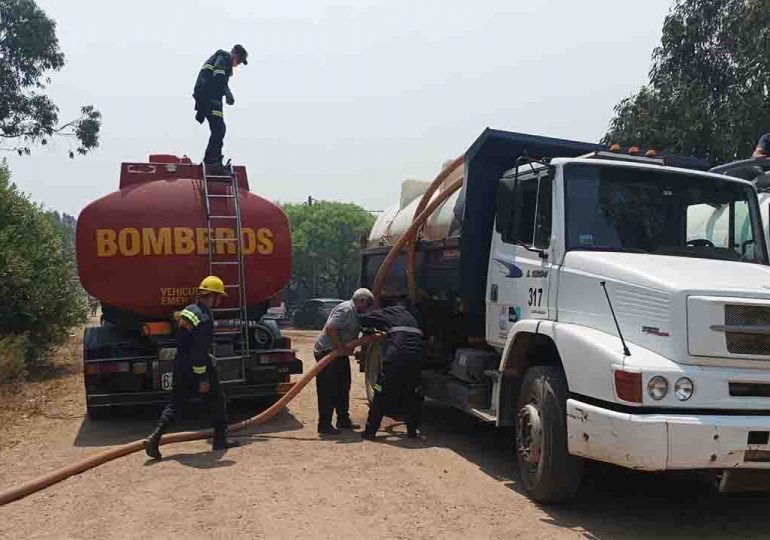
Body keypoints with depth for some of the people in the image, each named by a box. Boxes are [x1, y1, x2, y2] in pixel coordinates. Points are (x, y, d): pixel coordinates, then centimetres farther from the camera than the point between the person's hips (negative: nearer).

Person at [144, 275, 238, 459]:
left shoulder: (188, 310, 8)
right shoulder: (204, 319, -21)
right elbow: (199, 352, -24)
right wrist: (203, 379, -20)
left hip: (180, 366, 8)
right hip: (198, 368, -8)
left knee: (175, 404, 12)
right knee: (217, 399, 10)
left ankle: (154, 438, -1)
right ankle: (220, 439, 19)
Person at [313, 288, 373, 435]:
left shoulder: (356, 313, 14)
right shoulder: (346, 309, -18)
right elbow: (331, 328, -28)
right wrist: (340, 348, -25)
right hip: (327, 351, -11)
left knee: (343, 387, 17)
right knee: (328, 390, -7)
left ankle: (343, 420, 28)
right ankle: (324, 425, -3)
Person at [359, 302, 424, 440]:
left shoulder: (389, 312, 14)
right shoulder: (409, 315, 29)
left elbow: (364, 319, 10)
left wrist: (369, 330, 32)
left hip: (395, 357, -4)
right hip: (416, 358, 4)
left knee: (382, 394, 5)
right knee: (412, 394, 19)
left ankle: (370, 430, 8)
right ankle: (412, 430, 21)